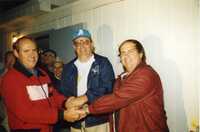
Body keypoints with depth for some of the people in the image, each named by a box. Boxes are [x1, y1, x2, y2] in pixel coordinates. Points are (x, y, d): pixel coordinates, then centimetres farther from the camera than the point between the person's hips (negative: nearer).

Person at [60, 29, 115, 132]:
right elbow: (63, 92, 9)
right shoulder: (68, 67, 12)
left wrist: (85, 97, -20)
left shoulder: (103, 62, -1)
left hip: (98, 120, -3)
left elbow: (108, 88, -12)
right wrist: (68, 103, -13)